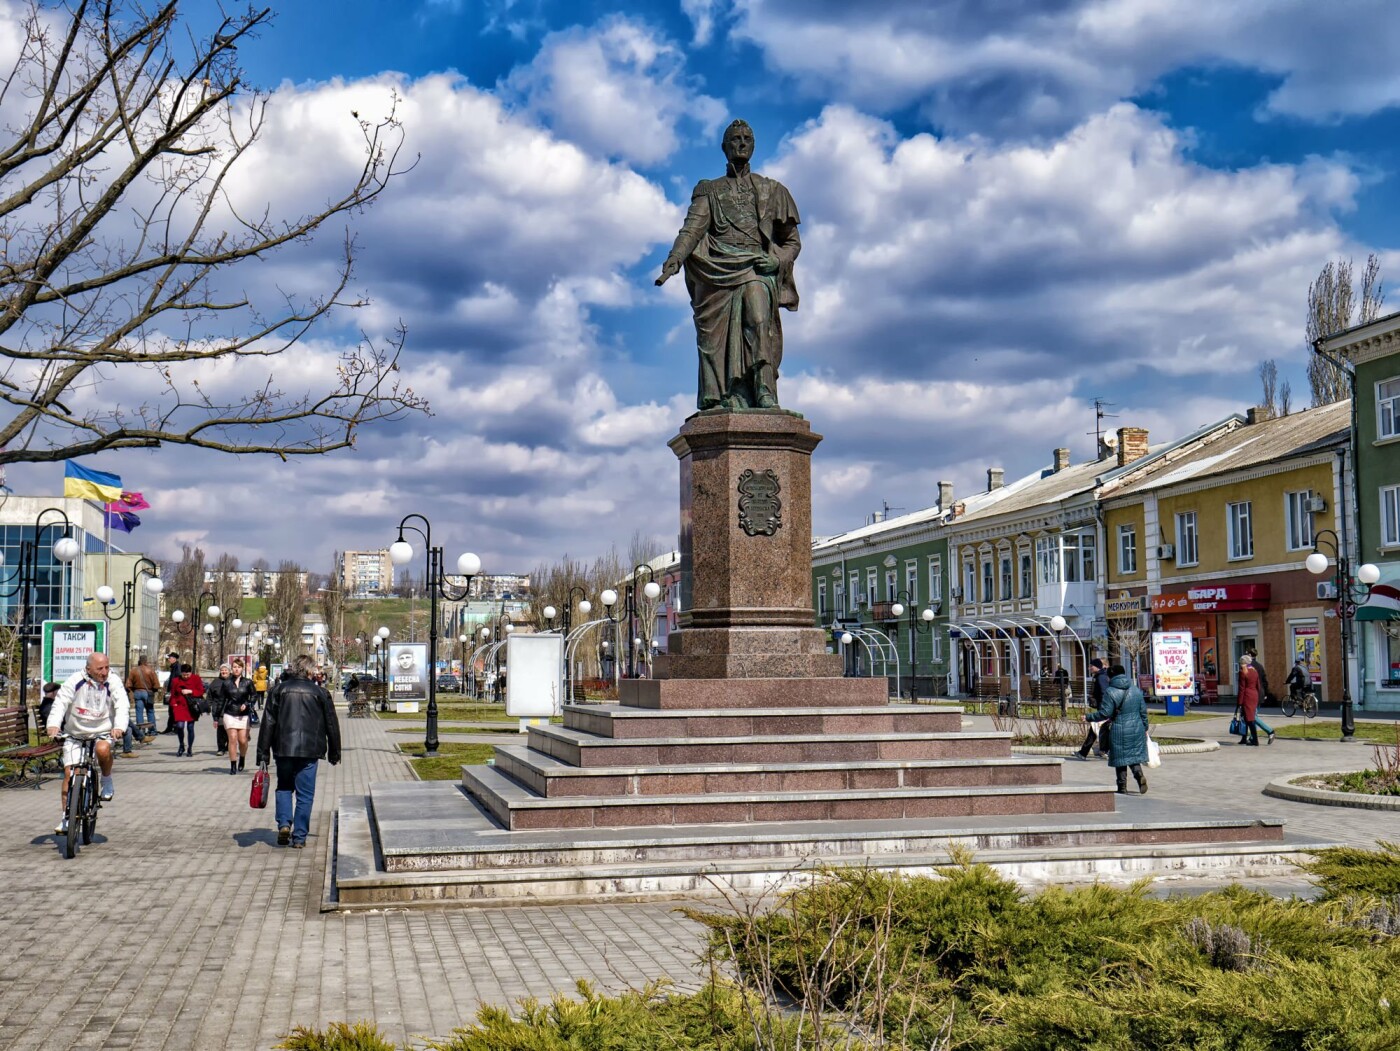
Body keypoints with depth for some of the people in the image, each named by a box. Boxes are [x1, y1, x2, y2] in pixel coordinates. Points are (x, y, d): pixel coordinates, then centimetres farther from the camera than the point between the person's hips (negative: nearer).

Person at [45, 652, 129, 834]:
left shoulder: (113, 682, -11)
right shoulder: (75, 681, -11)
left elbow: (122, 706, -20)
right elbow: (61, 703, -19)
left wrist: (119, 727, -39)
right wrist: (53, 724, -36)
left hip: (103, 732, -1)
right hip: (75, 735, 1)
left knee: (103, 749, -34)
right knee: (69, 773, -6)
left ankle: (107, 782, -6)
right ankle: (66, 817, 5)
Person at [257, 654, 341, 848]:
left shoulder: (279, 690, 4)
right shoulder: (319, 692, 2)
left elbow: (268, 723, 2)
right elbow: (331, 725, 7)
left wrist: (263, 754, 4)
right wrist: (334, 753, 18)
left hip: (283, 749, 1)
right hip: (309, 751, -1)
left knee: (284, 787, 19)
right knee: (305, 794, 5)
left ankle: (284, 823, 0)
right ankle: (299, 837, 5)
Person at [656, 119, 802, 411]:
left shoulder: (772, 190, 26)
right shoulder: (710, 190, 24)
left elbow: (793, 241, 24)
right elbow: (692, 227, 6)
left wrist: (778, 260, 1)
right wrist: (674, 259, -14)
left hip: (756, 269, -1)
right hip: (719, 272, 1)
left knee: (758, 318, -28)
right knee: (718, 333, -17)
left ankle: (765, 394, -40)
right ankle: (727, 401, -25)